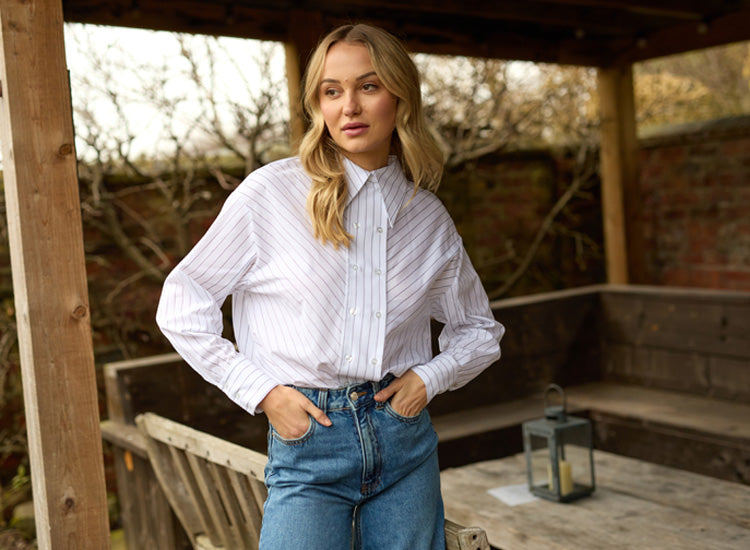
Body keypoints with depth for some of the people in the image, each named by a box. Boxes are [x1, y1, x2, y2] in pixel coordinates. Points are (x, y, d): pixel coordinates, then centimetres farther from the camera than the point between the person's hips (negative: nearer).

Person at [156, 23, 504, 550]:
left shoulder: (430, 217, 5)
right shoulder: (271, 192, -6)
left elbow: (480, 330, 18)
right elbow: (181, 307, -1)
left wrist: (430, 377, 0)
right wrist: (263, 392, -6)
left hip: (407, 443, 3)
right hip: (308, 443, -3)